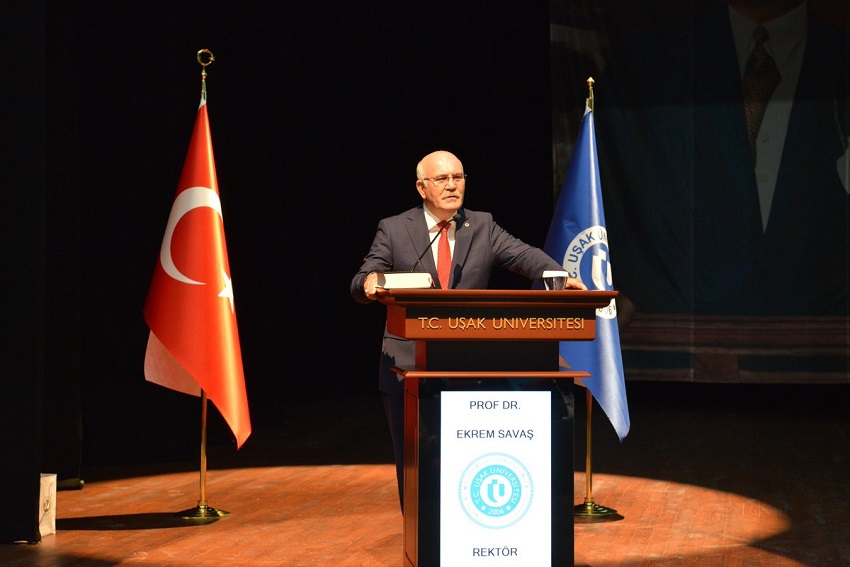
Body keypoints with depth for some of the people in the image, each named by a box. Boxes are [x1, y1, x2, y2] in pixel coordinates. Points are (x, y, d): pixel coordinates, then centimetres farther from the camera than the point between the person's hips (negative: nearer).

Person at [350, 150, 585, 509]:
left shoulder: (482, 227, 9)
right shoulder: (394, 230, 4)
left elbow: (525, 256, -5)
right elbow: (360, 286, -1)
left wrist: (560, 276, -26)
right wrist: (368, 283, -27)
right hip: (409, 367, -1)